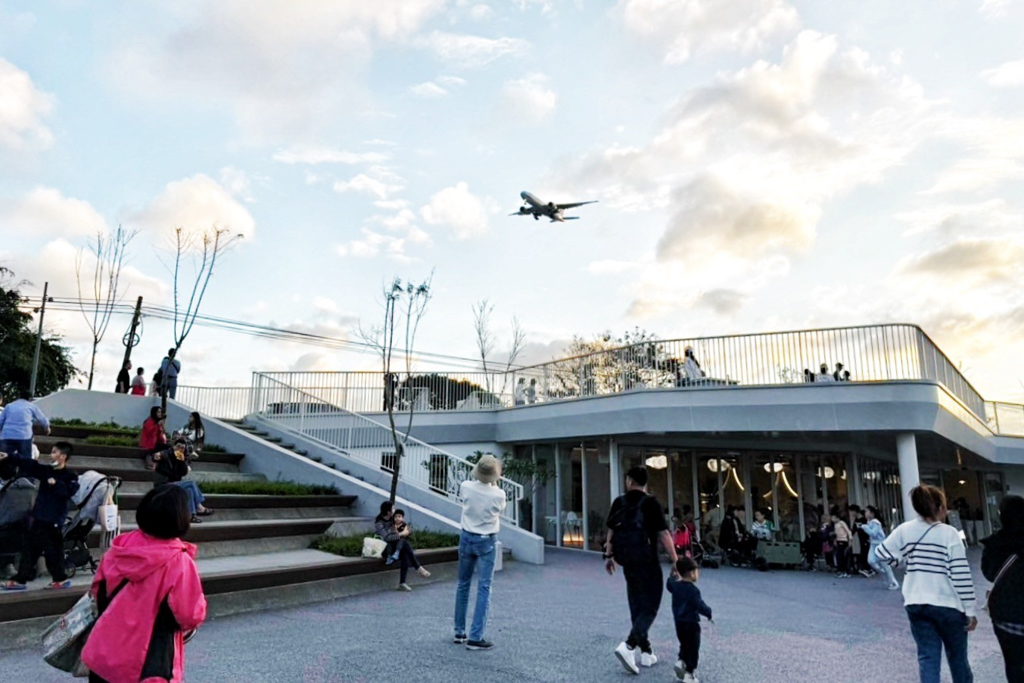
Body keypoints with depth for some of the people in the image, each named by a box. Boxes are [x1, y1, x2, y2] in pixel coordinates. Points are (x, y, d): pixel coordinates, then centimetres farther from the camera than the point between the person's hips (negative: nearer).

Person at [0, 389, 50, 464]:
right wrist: (47, 428, 46)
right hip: (24, 437, -2)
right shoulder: (32, 406, 16)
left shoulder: (9, 406, 21)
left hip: (6, 437, 3)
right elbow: (43, 420, 25)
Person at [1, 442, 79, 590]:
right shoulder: (46, 470, 10)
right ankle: (20, 579, 21)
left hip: (54, 520, -8)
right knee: (29, 547, 12)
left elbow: (71, 490, -26)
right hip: (39, 517, 8)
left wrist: (56, 484, -30)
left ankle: (61, 579, 9)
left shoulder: (70, 476, -11)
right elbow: (29, 465, 8)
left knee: (52, 550, -3)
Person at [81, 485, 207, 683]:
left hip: (104, 653, 6)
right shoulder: (179, 563, -23)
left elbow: (98, 590, 9)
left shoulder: (121, 546, -6)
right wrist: (199, 603, 4)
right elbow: (191, 616, -17)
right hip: (147, 666, -6)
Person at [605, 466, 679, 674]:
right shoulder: (650, 503, -11)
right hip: (647, 562, -5)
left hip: (628, 562, 5)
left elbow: (611, 531, 7)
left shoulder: (619, 502, 2)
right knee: (650, 607, 1)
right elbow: (663, 533, -14)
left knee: (637, 606, 15)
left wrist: (609, 556, 17)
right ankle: (629, 646, -15)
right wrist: (675, 560, -9)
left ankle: (645, 652, 21)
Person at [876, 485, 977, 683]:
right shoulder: (949, 533, -11)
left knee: (927, 657, 6)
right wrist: (970, 611, -6)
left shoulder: (905, 530, -2)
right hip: (948, 605, -2)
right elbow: (961, 575, -12)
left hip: (916, 604, 2)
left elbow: (881, 554, 3)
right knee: (957, 656, 18)